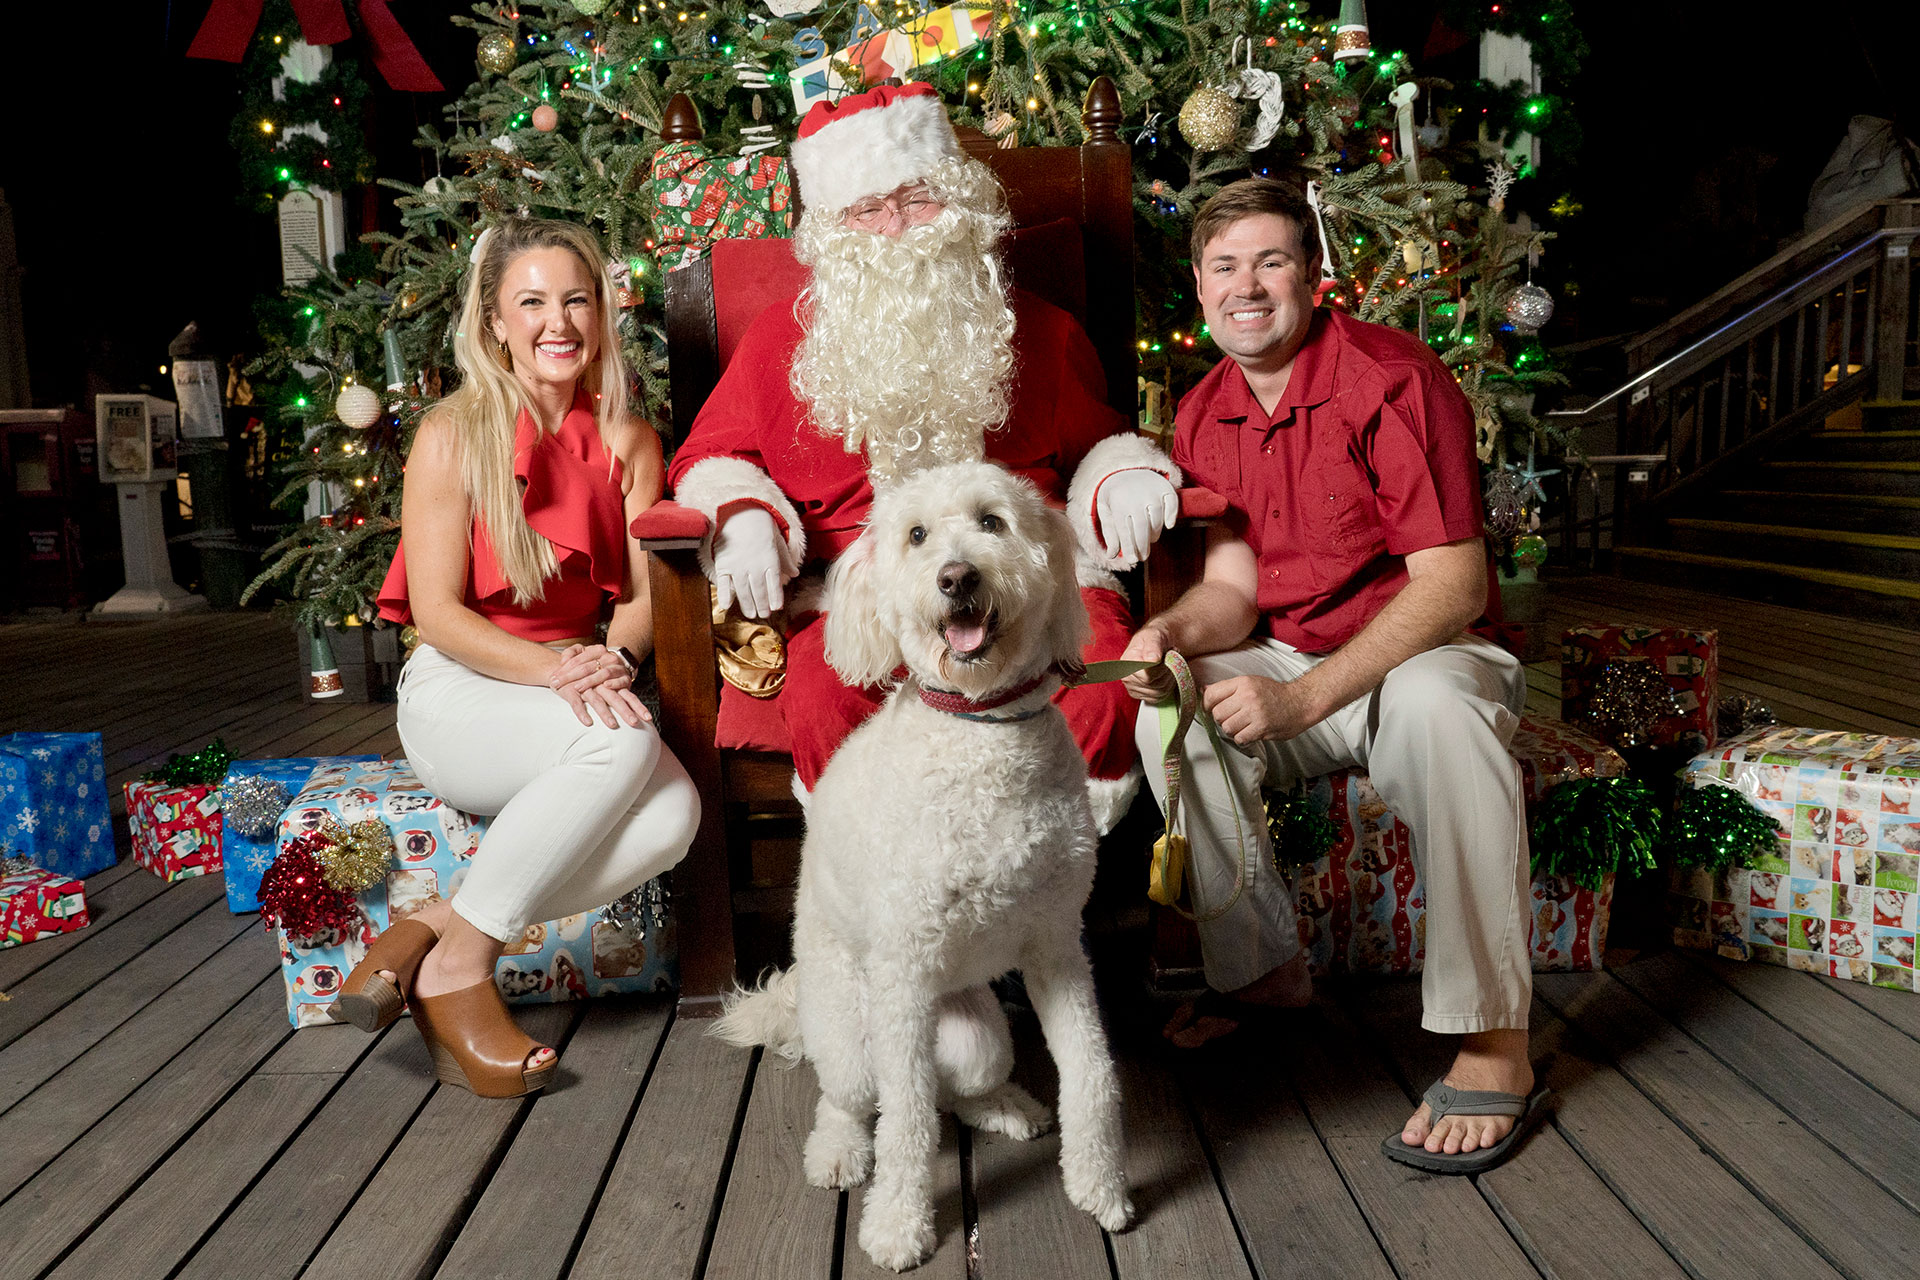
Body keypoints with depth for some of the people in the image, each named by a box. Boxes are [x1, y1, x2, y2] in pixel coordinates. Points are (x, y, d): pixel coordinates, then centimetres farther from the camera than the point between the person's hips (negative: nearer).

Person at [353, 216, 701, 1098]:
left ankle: (429, 930, -18)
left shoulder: (629, 443, 6)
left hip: (580, 685, 4)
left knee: (674, 811, -29)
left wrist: (611, 659, -19)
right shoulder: (454, 436, -5)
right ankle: (457, 969, -21)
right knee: (623, 741, -36)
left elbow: (642, 595, 4)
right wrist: (550, 667, -25)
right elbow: (437, 612, -9)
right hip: (462, 691, -4)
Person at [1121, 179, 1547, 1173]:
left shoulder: (1391, 377, -17)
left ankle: (1495, 1043, -25)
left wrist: (1303, 697, -31)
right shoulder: (1202, 417, 4)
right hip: (1290, 669, 6)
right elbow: (1233, 586, 2)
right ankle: (1260, 967, 0)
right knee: (1171, 705, -20)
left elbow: (1452, 584, -23)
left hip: (1426, 653, -5)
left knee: (1436, 705, -38)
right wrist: (1174, 632, -23)